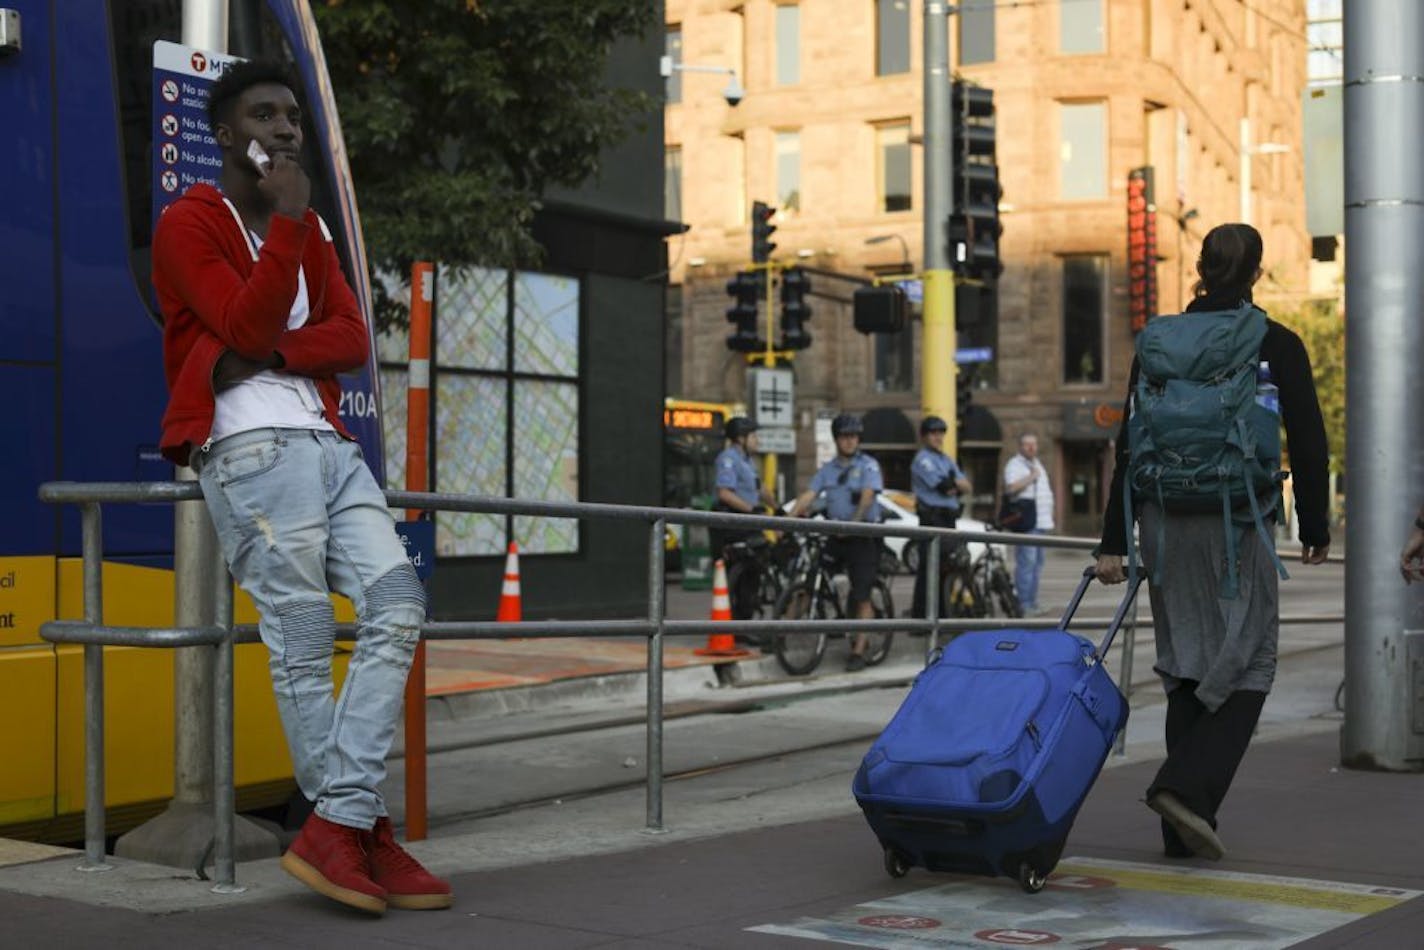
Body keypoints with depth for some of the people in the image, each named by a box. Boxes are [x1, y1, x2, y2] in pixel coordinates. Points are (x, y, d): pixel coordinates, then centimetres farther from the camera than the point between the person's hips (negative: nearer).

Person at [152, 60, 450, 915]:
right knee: (304, 644, -8)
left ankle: (337, 827, -11)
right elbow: (247, 327, -11)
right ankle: (358, 832, -2)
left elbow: (352, 338, 9)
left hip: (329, 445, 7)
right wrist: (288, 220, -11)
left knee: (398, 606, -9)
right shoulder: (188, 225, 4)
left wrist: (267, 355, -9)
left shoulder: (311, 232, 25)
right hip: (252, 450, -7)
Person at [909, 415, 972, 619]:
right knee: (928, 570, -10)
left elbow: (966, 487, 11)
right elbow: (944, 486, -17)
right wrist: (957, 483, 3)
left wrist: (952, 485, -7)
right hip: (932, 518, -8)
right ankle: (919, 618, -8)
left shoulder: (947, 460, 21)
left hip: (949, 520, 9)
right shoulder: (923, 459, -6)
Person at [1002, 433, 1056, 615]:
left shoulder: (1038, 464, 24)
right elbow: (1011, 488, -21)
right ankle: (1024, 605, -13)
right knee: (1026, 562, -12)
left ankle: (1033, 602, 15)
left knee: (1037, 562, 10)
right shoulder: (1014, 465, -5)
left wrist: (1049, 516, 24)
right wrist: (1031, 477, -16)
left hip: (1042, 522, 9)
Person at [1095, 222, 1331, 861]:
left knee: (1186, 666, 11)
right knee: (1246, 663, 6)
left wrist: (1114, 542, 6)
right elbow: (1307, 443, -2)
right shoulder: (1278, 346, -3)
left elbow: (1129, 444, 4)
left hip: (1165, 520, 4)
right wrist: (1315, 527, 10)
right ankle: (1187, 785, -14)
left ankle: (1183, 827, 11)